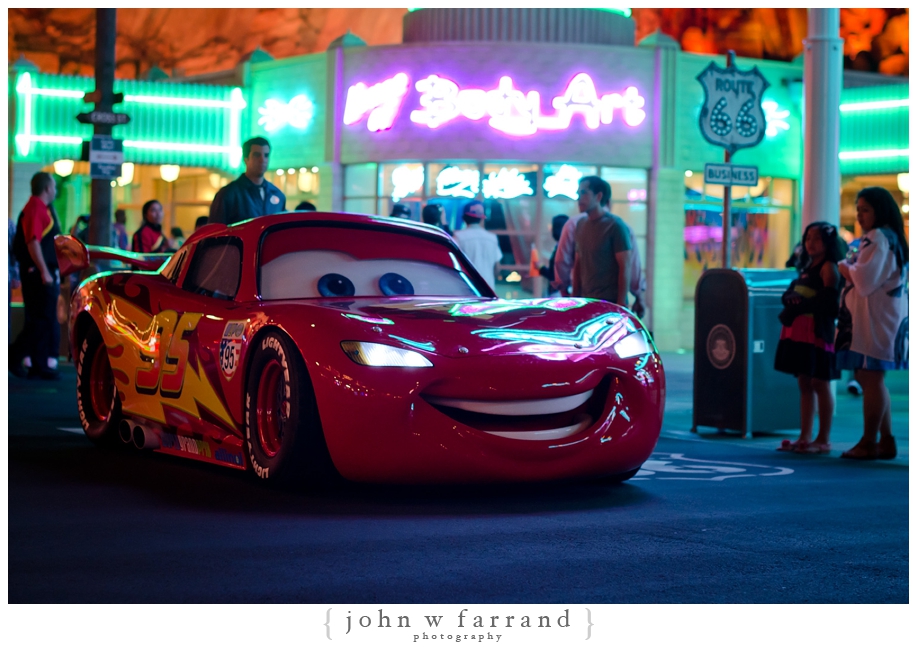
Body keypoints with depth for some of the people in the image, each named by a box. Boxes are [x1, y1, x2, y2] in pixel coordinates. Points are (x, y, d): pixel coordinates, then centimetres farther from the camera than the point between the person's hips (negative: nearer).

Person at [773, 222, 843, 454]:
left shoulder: (828, 267, -5)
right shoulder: (807, 267, 20)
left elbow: (828, 300, -14)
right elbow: (788, 294, 17)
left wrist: (800, 305, -8)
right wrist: (791, 299, -5)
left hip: (818, 330, -8)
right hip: (799, 330, 8)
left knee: (820, 383, -5)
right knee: (804, 383, 8)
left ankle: (824, 440, -2)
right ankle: (805, 437, 11)